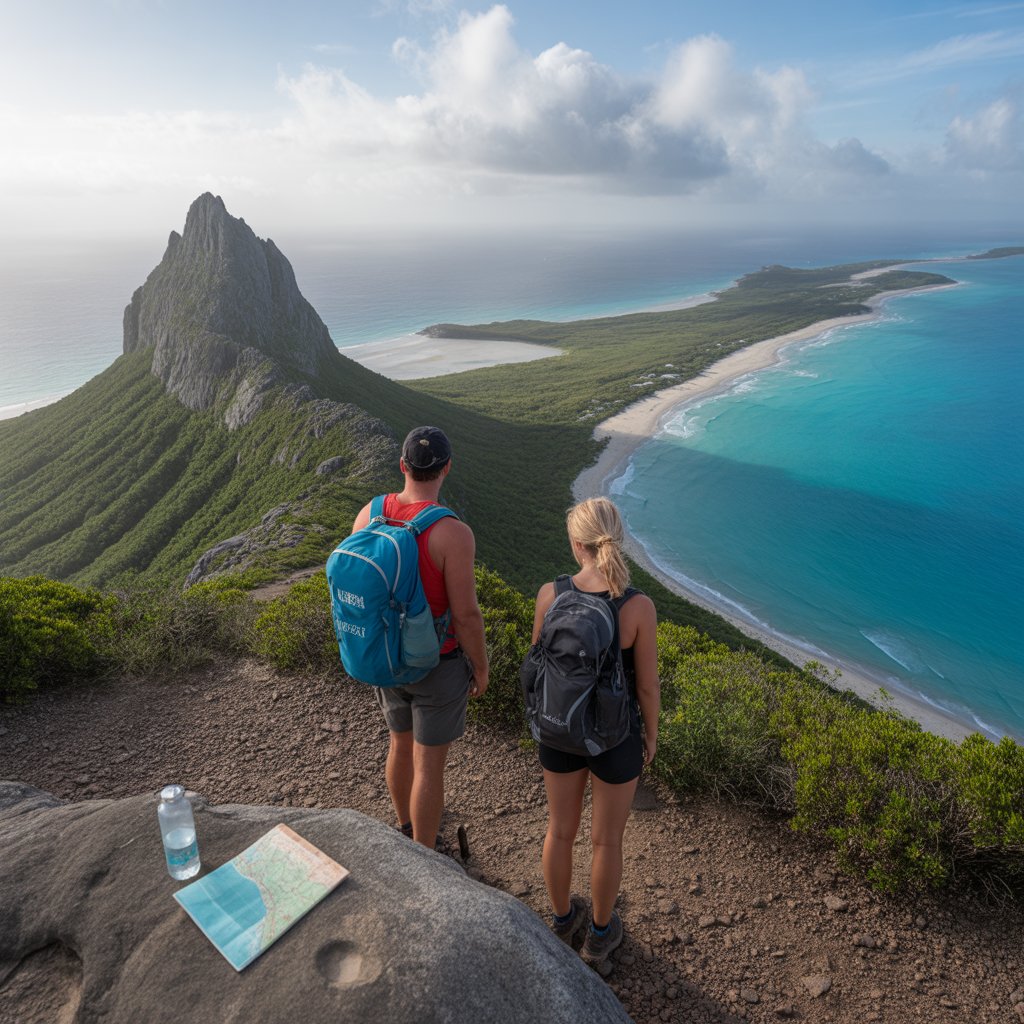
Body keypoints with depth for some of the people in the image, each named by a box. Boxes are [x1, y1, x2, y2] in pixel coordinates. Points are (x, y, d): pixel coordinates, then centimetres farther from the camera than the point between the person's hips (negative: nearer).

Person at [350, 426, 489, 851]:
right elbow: (466, 616, -24)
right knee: (429, 765, 13)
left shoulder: (369, 515, -11)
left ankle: (407, 827, 52)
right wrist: (481, 669, -6)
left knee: (401, 742, 28)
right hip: (438, 666, -6)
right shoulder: (453, 534, -29)